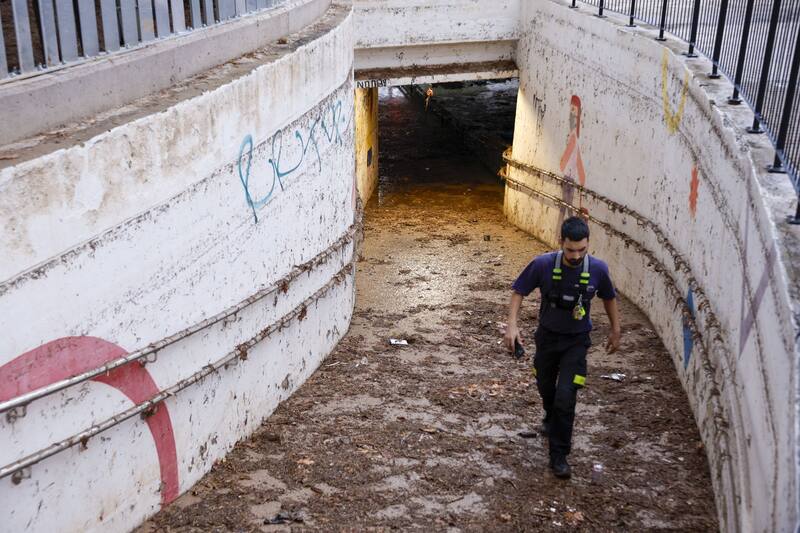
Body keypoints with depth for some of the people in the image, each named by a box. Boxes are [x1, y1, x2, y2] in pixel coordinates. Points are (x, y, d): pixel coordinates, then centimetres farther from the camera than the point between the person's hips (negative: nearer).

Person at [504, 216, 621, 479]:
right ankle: (552, 420, 54)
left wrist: (616, 331, 10)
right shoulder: (543, 265, -21)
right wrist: (512, 326, -18)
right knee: (546, 388, 21)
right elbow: (519, 292, -7)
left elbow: (609, 297, 4)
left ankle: (559, 456, 2)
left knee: (565, 397, -12)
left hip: (576, 341, -1)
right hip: (547, 336, 1)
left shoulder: (598, 269, -17)